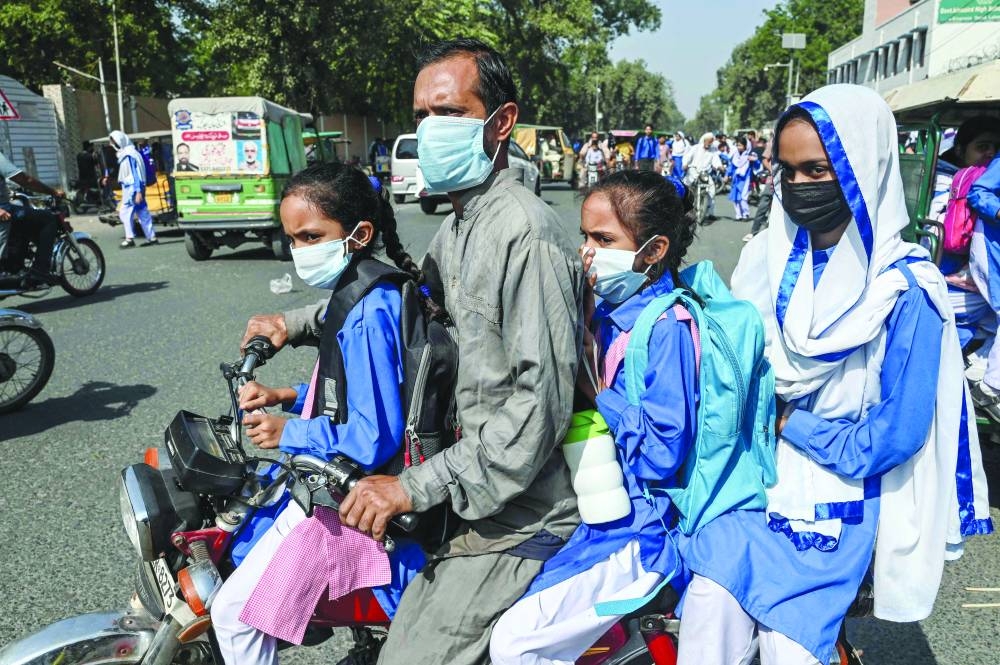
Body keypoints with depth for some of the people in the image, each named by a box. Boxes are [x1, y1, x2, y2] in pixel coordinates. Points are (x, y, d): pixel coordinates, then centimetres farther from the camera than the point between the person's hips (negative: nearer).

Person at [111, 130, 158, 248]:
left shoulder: (129, 155, -14)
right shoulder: (124, 153, 16)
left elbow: (135, 173, -19)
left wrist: (138, 191, -22)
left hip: (132, 188, -9)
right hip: (129, 187, 9)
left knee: (125, 212, -5)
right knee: (143, 213, 8)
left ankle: (130, 238, -5)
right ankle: (152, 237, 9)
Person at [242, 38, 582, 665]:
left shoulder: (526, 235, -20)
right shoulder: (456, 228, 12)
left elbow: (541, 401, -25)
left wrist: (417, 486, -23)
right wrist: (298, 322, 22)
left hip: (517, 520, -9)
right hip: (478, 491, 9)